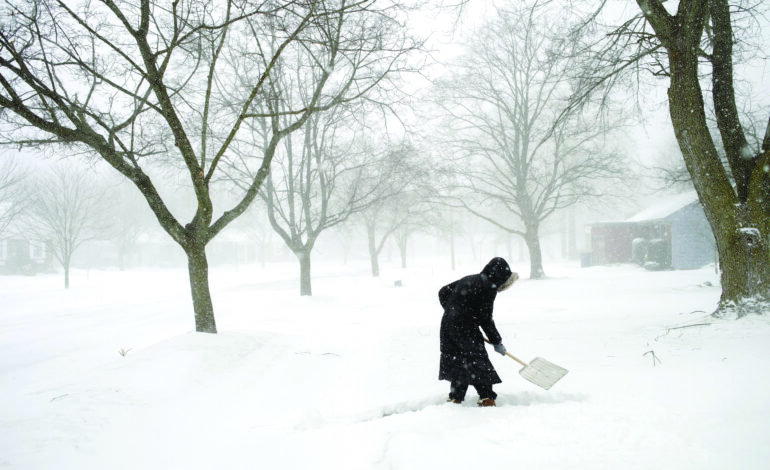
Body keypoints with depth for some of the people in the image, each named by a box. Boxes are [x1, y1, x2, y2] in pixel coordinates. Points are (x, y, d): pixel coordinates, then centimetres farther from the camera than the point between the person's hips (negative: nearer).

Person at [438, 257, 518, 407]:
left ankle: (455, 397, 21)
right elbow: (485, 318, -10)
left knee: (459, 364, 17)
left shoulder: (469, 279, 16)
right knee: (479, 364, 0)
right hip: (465, 330, -8)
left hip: (448, 325, 8)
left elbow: (443, 292, 19)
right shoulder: (489, 287, -9)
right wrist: (497, 341, -1)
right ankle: (487, 397, 0)